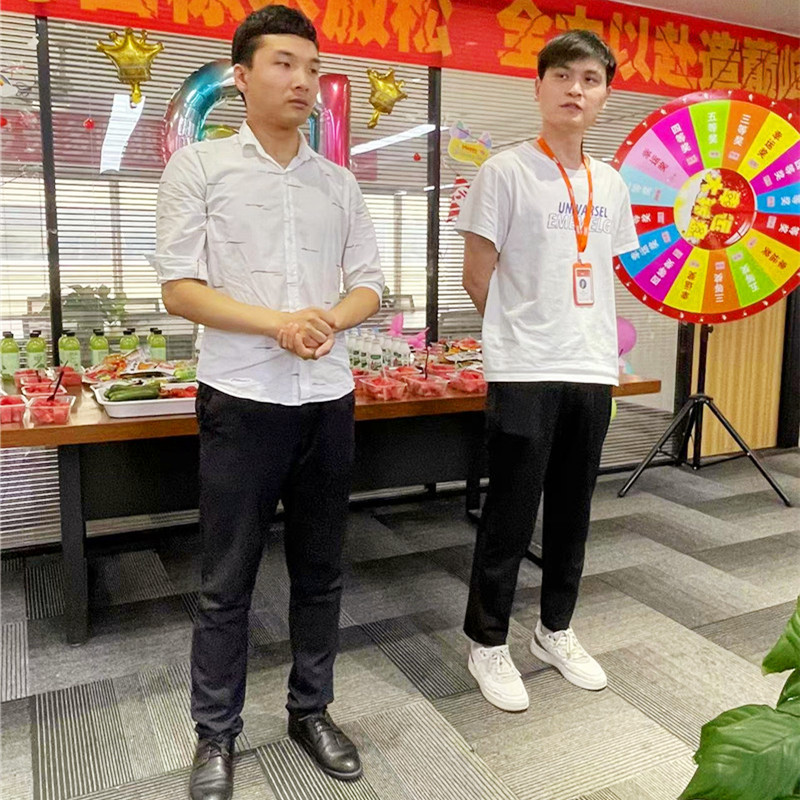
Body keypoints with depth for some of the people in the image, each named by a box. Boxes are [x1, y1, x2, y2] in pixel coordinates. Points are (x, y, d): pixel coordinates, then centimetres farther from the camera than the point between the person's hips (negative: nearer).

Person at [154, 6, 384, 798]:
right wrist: (276, 323, -20)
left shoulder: (339, 182, 11)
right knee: (227, 581, 7)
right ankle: (215, 733, 26)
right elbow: (179, 289, -6)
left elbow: (370, 285, 9)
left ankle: (310, 710, 32)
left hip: (328, 401, 4)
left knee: (320, 570, 13)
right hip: (241, 402, -3)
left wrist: (332, 318, -13)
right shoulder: (197, 166, 0)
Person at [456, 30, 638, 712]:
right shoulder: (506, 172, -6)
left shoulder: (610, 183, 11)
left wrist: (591, 340, 13)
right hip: (524, 373, -6)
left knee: (573, 511, 15)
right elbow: (478, 276, -5)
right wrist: (524, 335, 4)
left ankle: (556, 629, 33)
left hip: (593, 371, 6)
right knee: (511, 515, 3)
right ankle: (488, 642, 21)